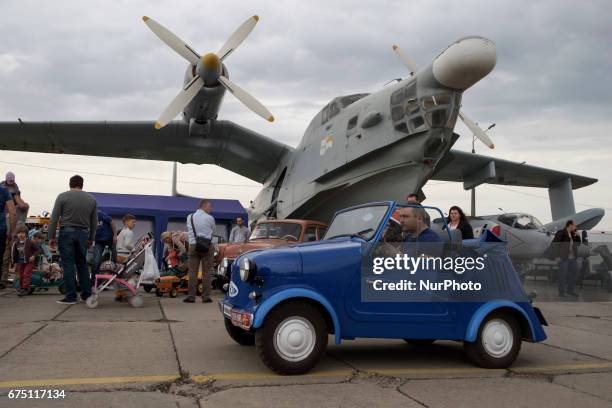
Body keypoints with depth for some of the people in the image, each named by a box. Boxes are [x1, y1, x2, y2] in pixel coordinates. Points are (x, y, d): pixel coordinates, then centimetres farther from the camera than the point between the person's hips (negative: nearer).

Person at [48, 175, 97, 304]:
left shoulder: (62, 197, -1)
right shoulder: (91, 199, 9)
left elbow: (54, 219, -3)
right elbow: (94, 222, 13)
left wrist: (51, 237, 3)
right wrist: (91, 238, 21)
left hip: (67, 232, -3)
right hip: (83, 234, 3)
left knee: (68, 265, 0)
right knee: (82, 264, 12)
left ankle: (71, 296, 0)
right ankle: (87, 294, 14)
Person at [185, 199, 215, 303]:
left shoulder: (190, 217, 8)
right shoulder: (210, 218, -3)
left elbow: (189, 231, 16)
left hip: (193, 245, 3)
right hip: (207, 246, -2)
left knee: (193, 272, 3)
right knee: (206, 272, 1)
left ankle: (191, 296, 3)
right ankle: (206, 296, 2)